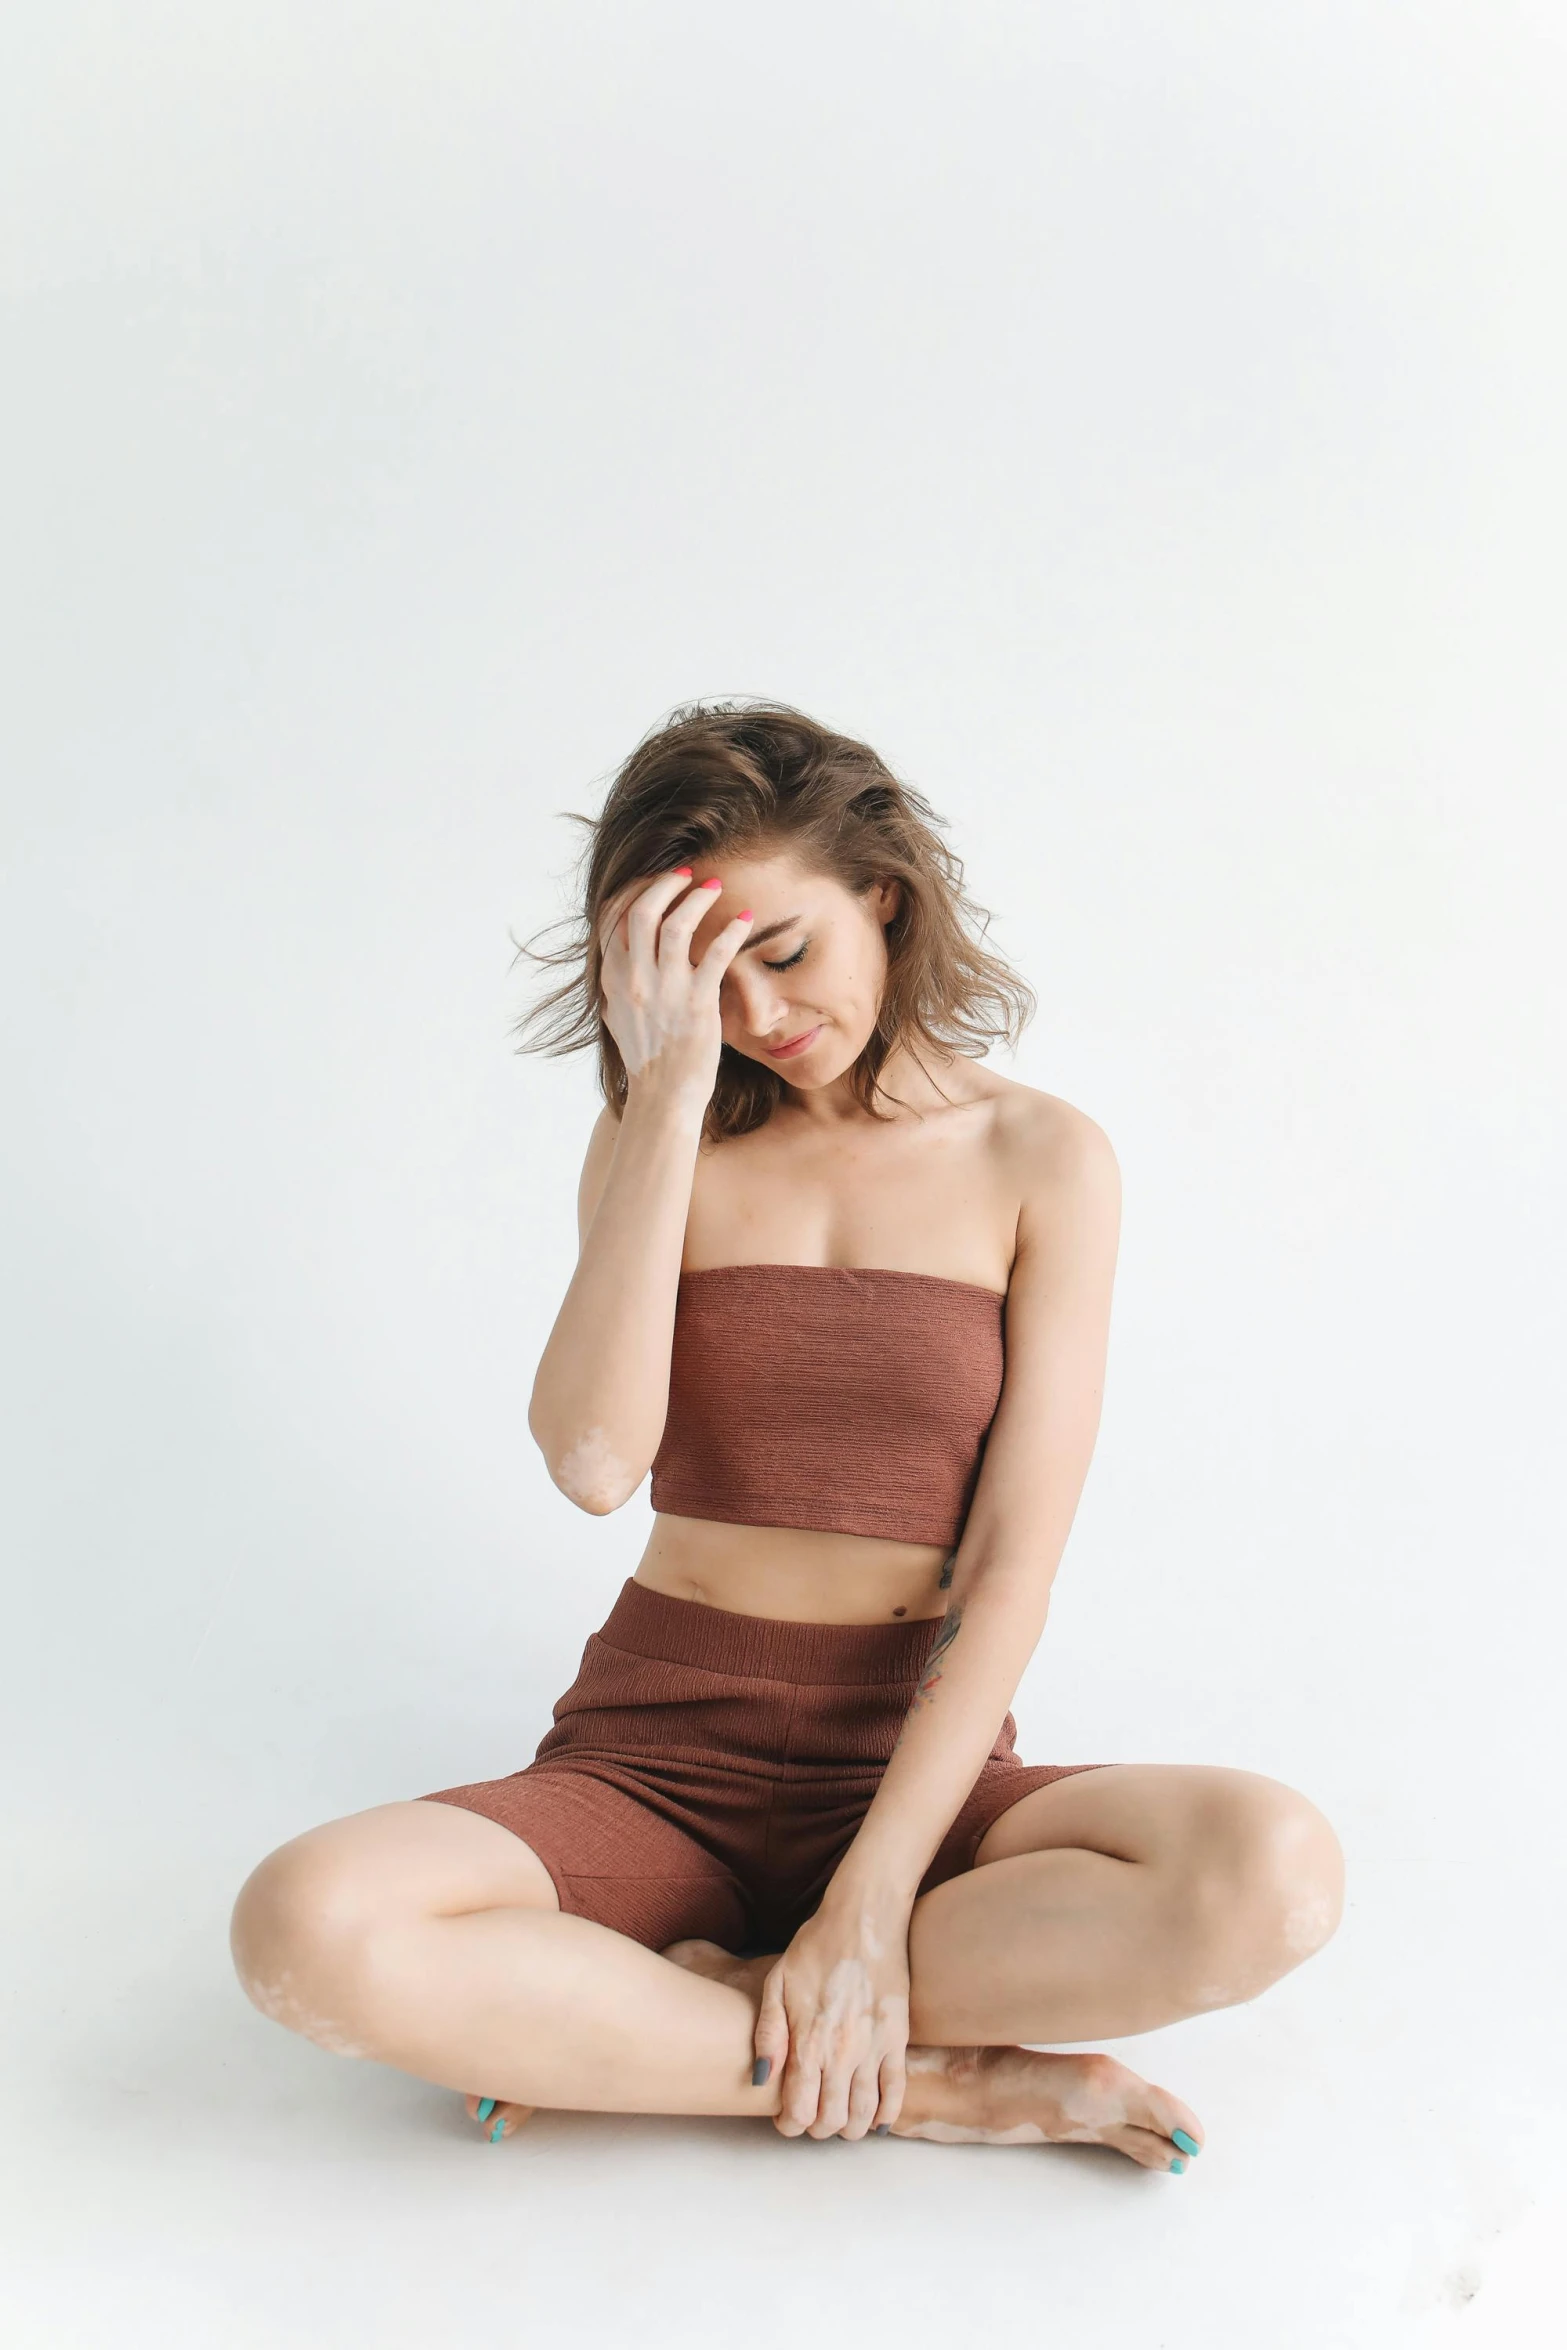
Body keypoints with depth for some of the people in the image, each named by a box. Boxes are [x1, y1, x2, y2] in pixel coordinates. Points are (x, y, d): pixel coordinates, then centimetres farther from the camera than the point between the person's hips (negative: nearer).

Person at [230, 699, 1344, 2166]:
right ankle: (942, 2084, -19)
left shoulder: (1041, 1159, 0)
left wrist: (869, 1903, -17)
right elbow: (595, 1463, -13)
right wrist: (670, 1095, -15)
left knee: (1275, 1875, -31)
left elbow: (1014, 1563, -7)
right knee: (305, 1928, -29)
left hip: (918, 1769, -1)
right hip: (655, 1762, 1)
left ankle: (682, 2008, -17)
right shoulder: (660, 1141, 6)